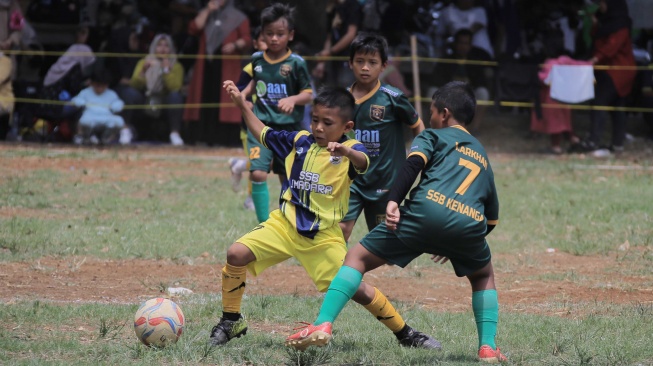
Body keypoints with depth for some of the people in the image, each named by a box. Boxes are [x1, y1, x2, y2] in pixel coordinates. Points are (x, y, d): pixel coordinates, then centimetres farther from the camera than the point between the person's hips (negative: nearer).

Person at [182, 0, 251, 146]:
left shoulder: (238, 18, 7)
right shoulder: (205, 15, 19)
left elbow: (246, 39, 0)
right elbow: (193, 29, 2)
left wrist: (235, 45, -19)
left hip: (227, 67, -4)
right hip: (206, 64, 4)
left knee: (224, 100, -10)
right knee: (205, 99, -2)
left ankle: (223, 138, -13)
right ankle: (202, 137, -4)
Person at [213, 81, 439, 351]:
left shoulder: (351, 150, -9)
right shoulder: (300, 141, 5)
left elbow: (363, 163, -34)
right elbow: (262, 134, 21)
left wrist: (346, 152, -55)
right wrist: (242, 104, 13)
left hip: (324, 235, -3)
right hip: (285, 224, 3)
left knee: (355, 288, -9)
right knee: (236, 254, -15)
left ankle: (405, 334, 12)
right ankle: (231, 322, 4)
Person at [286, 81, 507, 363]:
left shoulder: (434, 136, 23)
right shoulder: (483, 155, 36)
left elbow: (413, 163, -1)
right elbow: (492, 218, 37)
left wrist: (393, 200, -11)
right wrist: (457, 245, 48)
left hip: (427, 212, -3)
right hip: (470, 224, 3)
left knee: (357, 257, 11)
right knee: (484, 276, 34)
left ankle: (323, 324, -8)